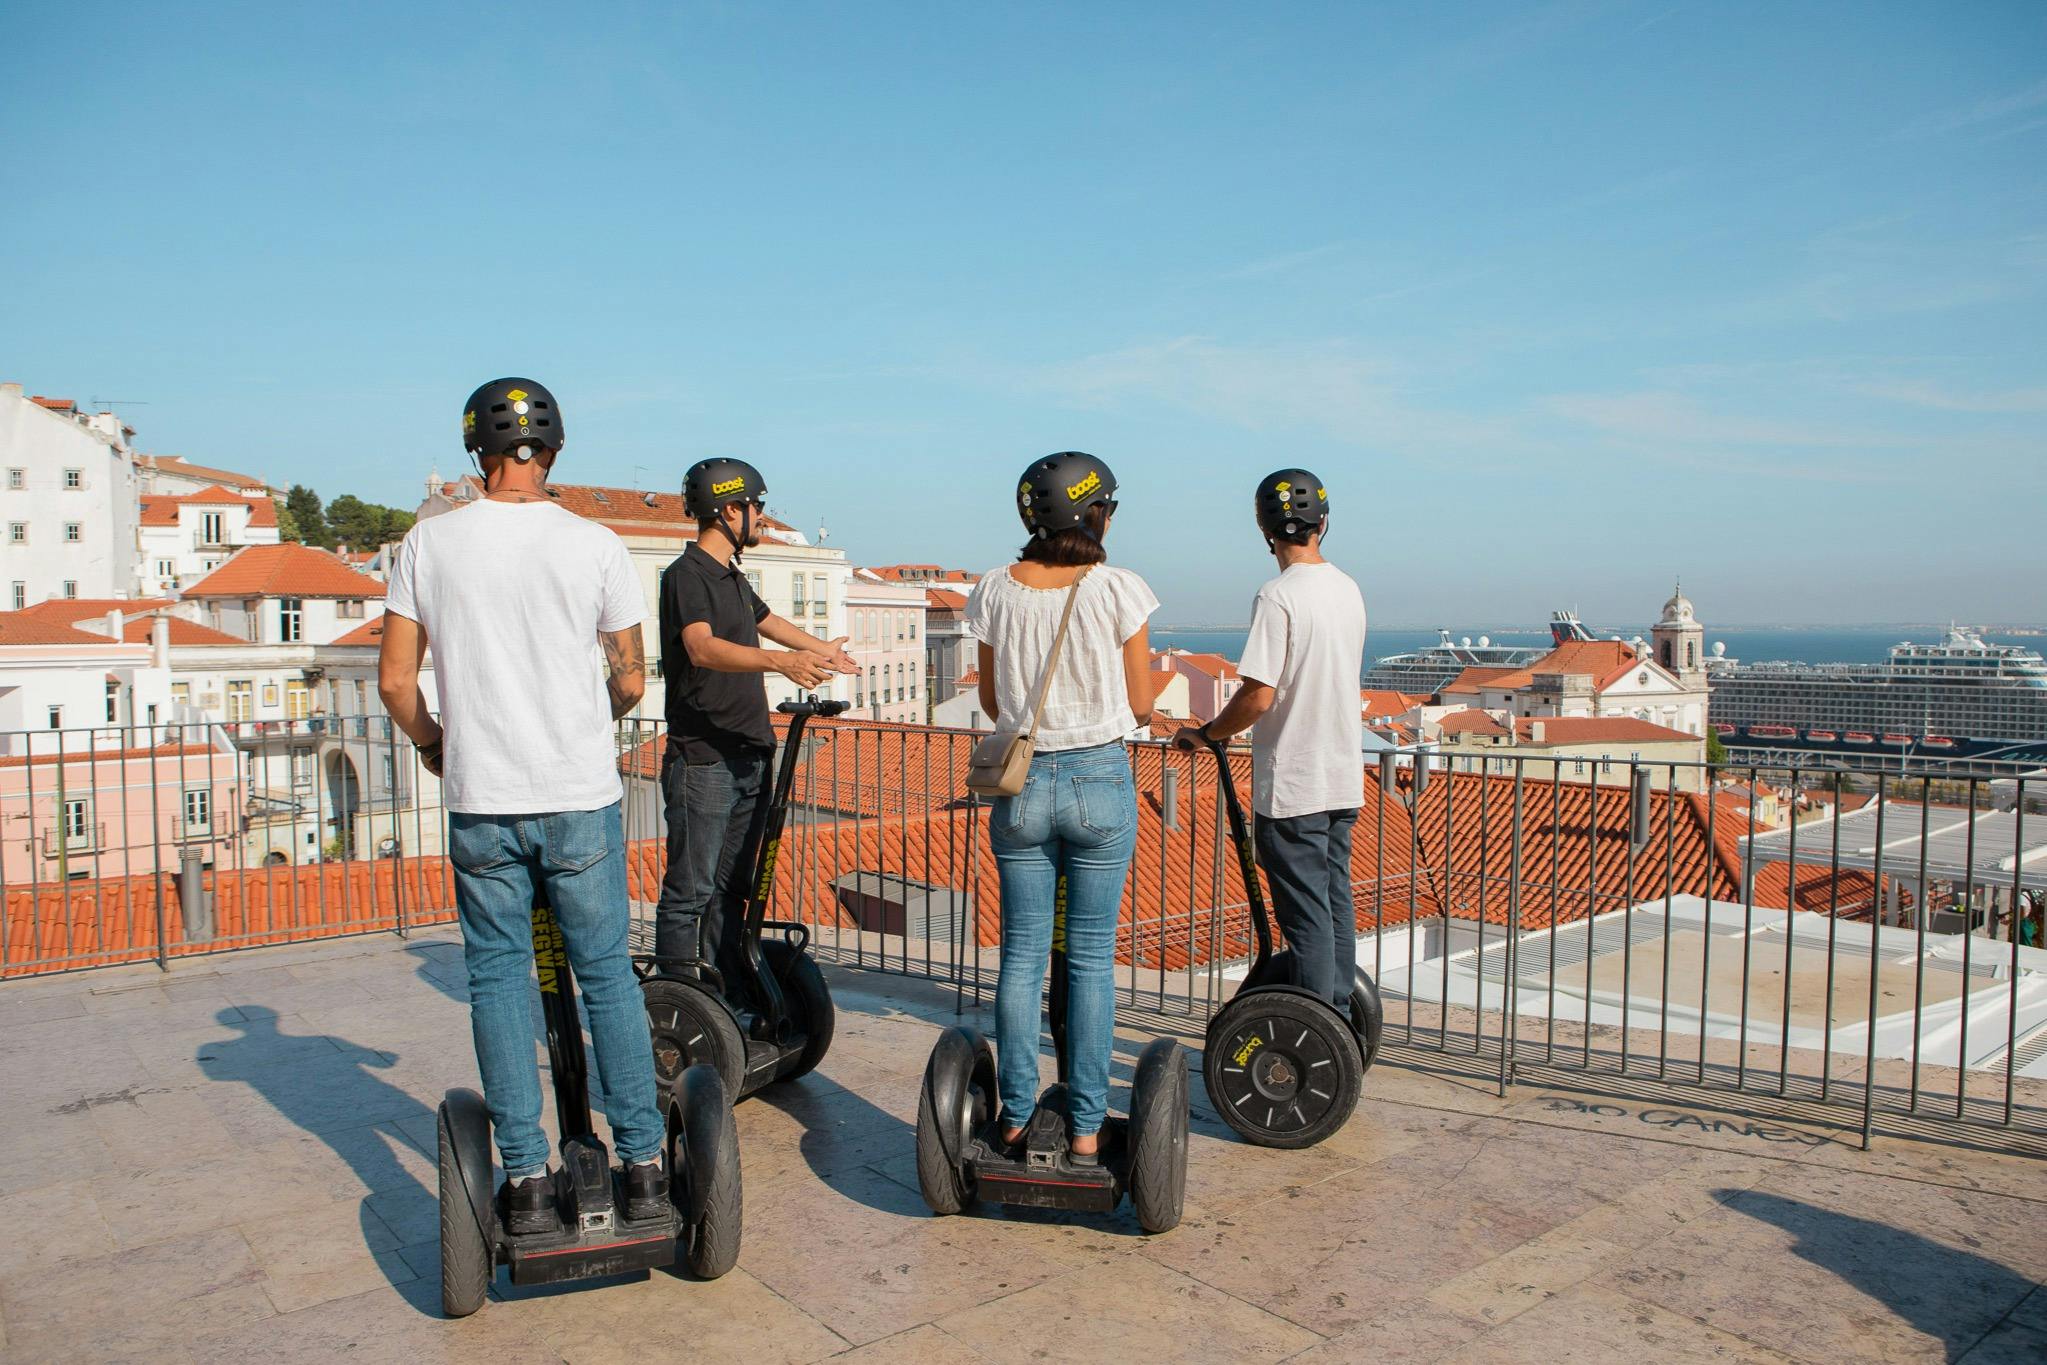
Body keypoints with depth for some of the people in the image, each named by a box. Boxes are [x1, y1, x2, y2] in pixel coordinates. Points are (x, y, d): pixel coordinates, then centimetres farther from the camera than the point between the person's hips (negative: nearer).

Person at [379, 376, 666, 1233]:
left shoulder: (430, 543, 0)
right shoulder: (595, 545, -3)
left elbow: (394, 681, 2)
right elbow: (632, 683, 3)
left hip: (480, 803, 1)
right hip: (582, 800, 0)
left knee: (499, 979, 11)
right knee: (608, 974, 10)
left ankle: (527, 1179, 14)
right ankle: (643, 1163, 15)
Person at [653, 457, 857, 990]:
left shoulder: (732, 577, 17)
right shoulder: (686, 574, -12)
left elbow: (768, 620, 37)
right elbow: (703, 648, -30)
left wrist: (823, 649, 52)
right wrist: (781, 661, -44)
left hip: (747, 756, 9)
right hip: (702, 760, -9)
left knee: (730, 886, 13)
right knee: (690, 890, -4)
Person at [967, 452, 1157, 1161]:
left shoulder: (996, 589, -1)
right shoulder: (1118, 588, -8)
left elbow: (990, 700, 8)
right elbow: (1141, 706, -3)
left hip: (1020, 783, 2)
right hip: (1100, 782, -2)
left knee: (1021, 955, 12)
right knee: (1091, 957, 8)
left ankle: (1015, 1116, 19)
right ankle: (1086, 1127, 15)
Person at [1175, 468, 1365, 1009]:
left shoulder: (1278, 596, -17)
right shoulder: (1348, 589, 8)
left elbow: (1259, 696, -22)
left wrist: (1204, 734, -6)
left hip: (1293, 784, -8)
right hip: (1344, 778, 8)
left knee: (1306, 917, -1)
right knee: (1336, 903, 16)